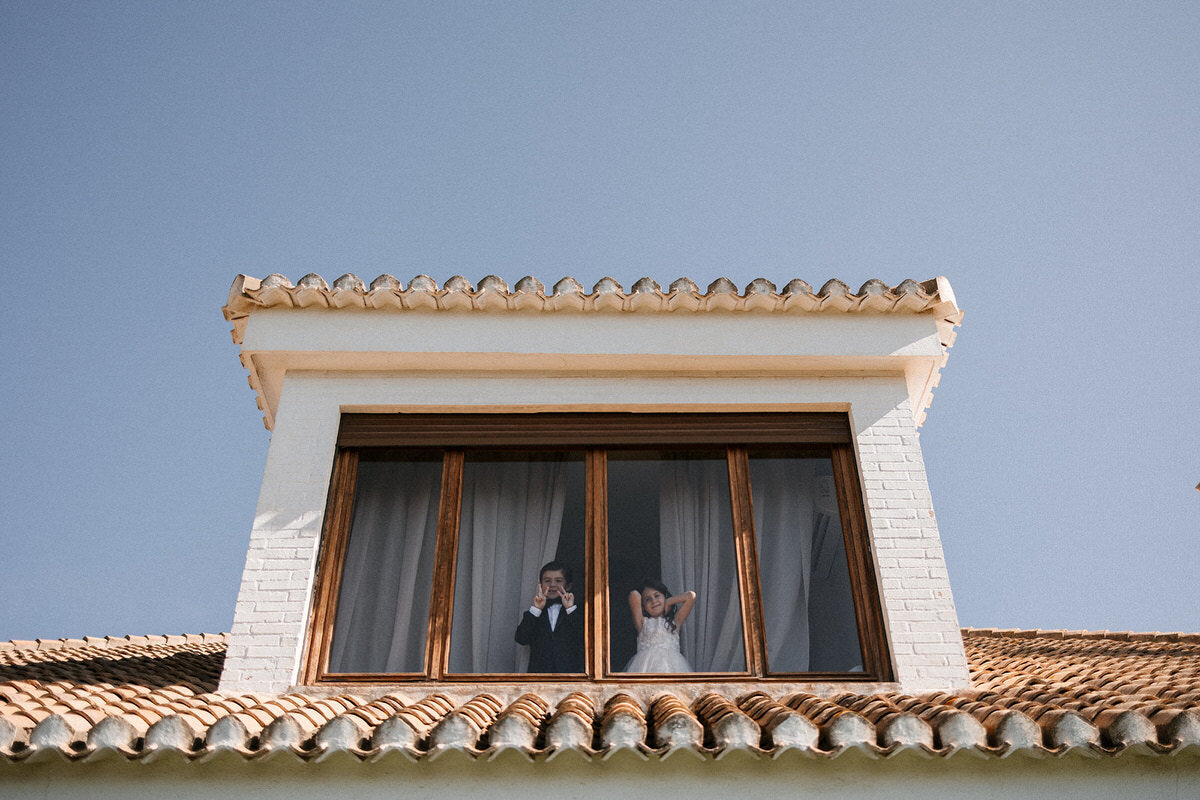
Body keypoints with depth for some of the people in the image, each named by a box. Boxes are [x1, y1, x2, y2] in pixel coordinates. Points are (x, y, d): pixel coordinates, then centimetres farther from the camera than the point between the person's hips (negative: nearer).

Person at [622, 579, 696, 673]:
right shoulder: (643, 622, 14)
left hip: (671, 666, 1)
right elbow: (634, 595, 2)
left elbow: (691, 596, 11)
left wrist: (668, 602, 18)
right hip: (646, 666, -1)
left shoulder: (674, 621, 19)